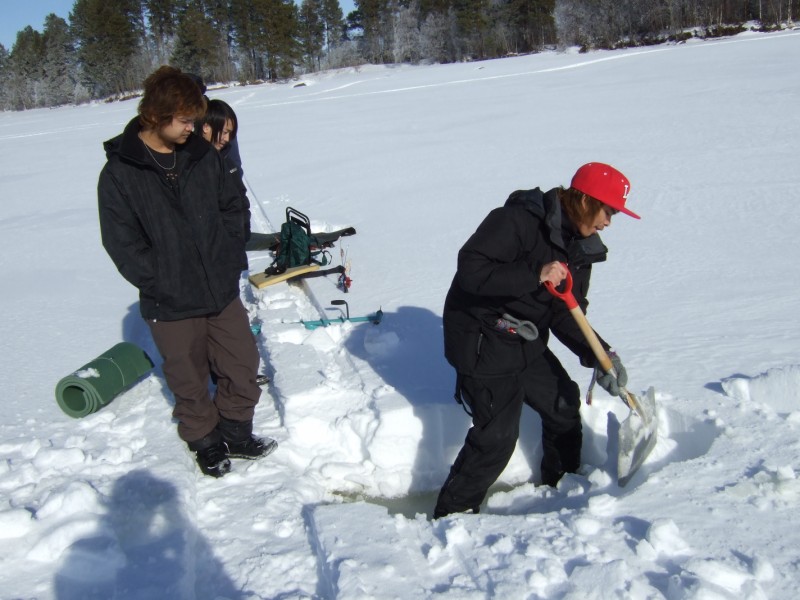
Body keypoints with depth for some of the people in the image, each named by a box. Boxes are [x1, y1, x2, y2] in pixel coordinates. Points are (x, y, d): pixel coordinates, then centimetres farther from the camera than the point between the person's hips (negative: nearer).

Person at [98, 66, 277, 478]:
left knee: (242, 365, 12)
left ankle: (236, 433, 33)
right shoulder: (119, 173, -10)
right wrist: (162, 284, -15)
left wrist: (232, 260, 1)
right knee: (189, 380, 11)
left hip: (222, 290, 4)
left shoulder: (202, 155, 2)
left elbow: (231, 207, 10)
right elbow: (122, 244, -11)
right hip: (170, 305, -4)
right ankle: (204, 442, 34)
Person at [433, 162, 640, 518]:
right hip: (482, 340, -9)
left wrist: (598, 356, -14)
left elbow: (566, 315, 1)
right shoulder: (518, 220, -22)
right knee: (497, 435, -7)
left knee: (564, 404, 19)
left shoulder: (580, 247, 4)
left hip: (526, 342, 9)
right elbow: (471, 270, -30)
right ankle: (452, 511, 11)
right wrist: (534, 275, -35)